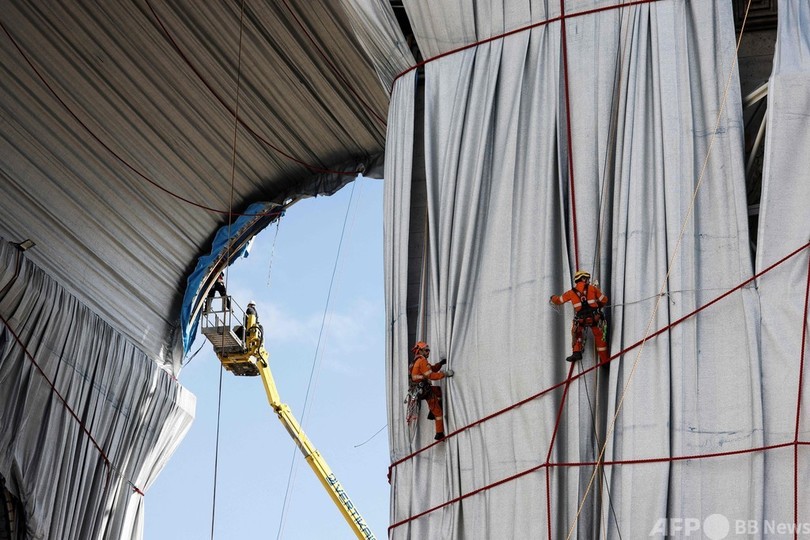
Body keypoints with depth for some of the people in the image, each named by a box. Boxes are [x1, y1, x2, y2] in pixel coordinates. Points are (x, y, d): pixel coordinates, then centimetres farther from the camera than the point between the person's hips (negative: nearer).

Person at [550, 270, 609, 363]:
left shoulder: (571, 292, 12)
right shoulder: (592, 288, 9)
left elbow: (559, 300, 26)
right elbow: (604, 300, 14)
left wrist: (553, 298, 49)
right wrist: (599, 305, 36)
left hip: (581, 319, 0)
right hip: (595, 317, 0)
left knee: (576, 331, 31)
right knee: (600, 337, 19)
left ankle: (577, 352, 17)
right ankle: (605, 360, 25)